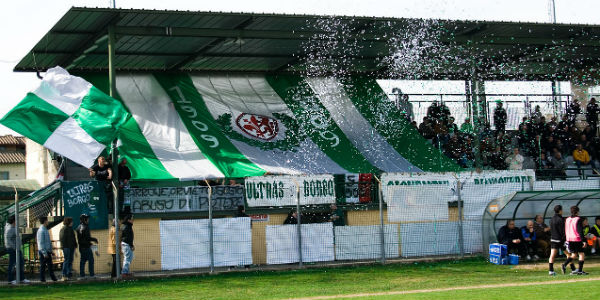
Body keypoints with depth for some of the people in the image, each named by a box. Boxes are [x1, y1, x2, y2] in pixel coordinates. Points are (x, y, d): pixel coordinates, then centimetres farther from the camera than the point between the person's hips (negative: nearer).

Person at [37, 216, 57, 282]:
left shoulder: (45, 230, 15)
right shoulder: (41, 231, -15)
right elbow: (41, 243, -19)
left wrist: (51, 251, 21)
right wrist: (44, 253, -21)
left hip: (47, 251, 9)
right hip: (43, 252, -9)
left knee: (50, 265, 11)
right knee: (43, 265, -2)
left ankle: (53, 278, 15)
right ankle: (42, 279, 4)